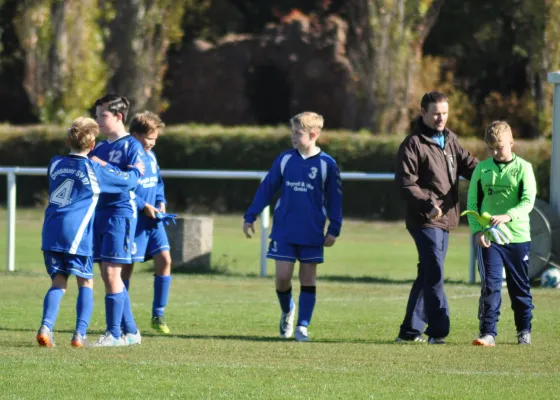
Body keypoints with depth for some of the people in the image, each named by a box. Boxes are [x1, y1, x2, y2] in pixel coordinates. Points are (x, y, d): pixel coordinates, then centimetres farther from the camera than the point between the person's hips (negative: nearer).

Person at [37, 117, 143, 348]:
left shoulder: (55, 164, 12)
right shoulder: (94, 170, 0)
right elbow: (127, 181, 10)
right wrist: (136, 171, 33)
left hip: (51, 231, 4)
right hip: (76, 234, -4)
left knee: (58, 283, 8)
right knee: (86, 283, 9)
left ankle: (46, 327, -13)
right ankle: (80, 334, -1)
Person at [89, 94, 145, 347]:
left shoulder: (132, 146, -5)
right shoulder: (100, 148, 18)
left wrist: (104, 167, -19)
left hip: (120, 213, -8)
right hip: (99, 212, 8)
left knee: (111, 272, -11)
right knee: (107, 274, 8)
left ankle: (113, 333, -8)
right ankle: (130, 331, 16)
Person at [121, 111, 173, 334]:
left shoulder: (150, 156, 11)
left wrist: (160, 202, 5)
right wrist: (144, 206, -20)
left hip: (153, 219, 7)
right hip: (133, 220, -7)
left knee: (164, 259, -3)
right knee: (127, 266, 0)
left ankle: (158, 316, 5)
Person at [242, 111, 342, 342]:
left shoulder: (327, 164, -4)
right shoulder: (285, 159, 2)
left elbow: (335, 199, 2)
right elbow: (267, 189, 8)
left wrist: (334, 230, -3)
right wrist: (250, 217, 5)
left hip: (312, 234, -1)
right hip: (284, 231, 1)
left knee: (308, 278, 1)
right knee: (282, 276, -4)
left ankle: (302, 327, 5)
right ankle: (287, 312, 23)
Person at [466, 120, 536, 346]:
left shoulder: (523, 168, -1)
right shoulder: (482, 169, 5)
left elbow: (528, 201, -12)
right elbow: (472, 203, 5)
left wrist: (508, 216, -29)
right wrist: (477, 230, -10)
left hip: (518, 236, -1)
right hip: (488, 239, 1)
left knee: (520, 287, 10)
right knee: (490, 286, -9)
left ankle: (524, 330, 24)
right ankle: (488, 333, -9)